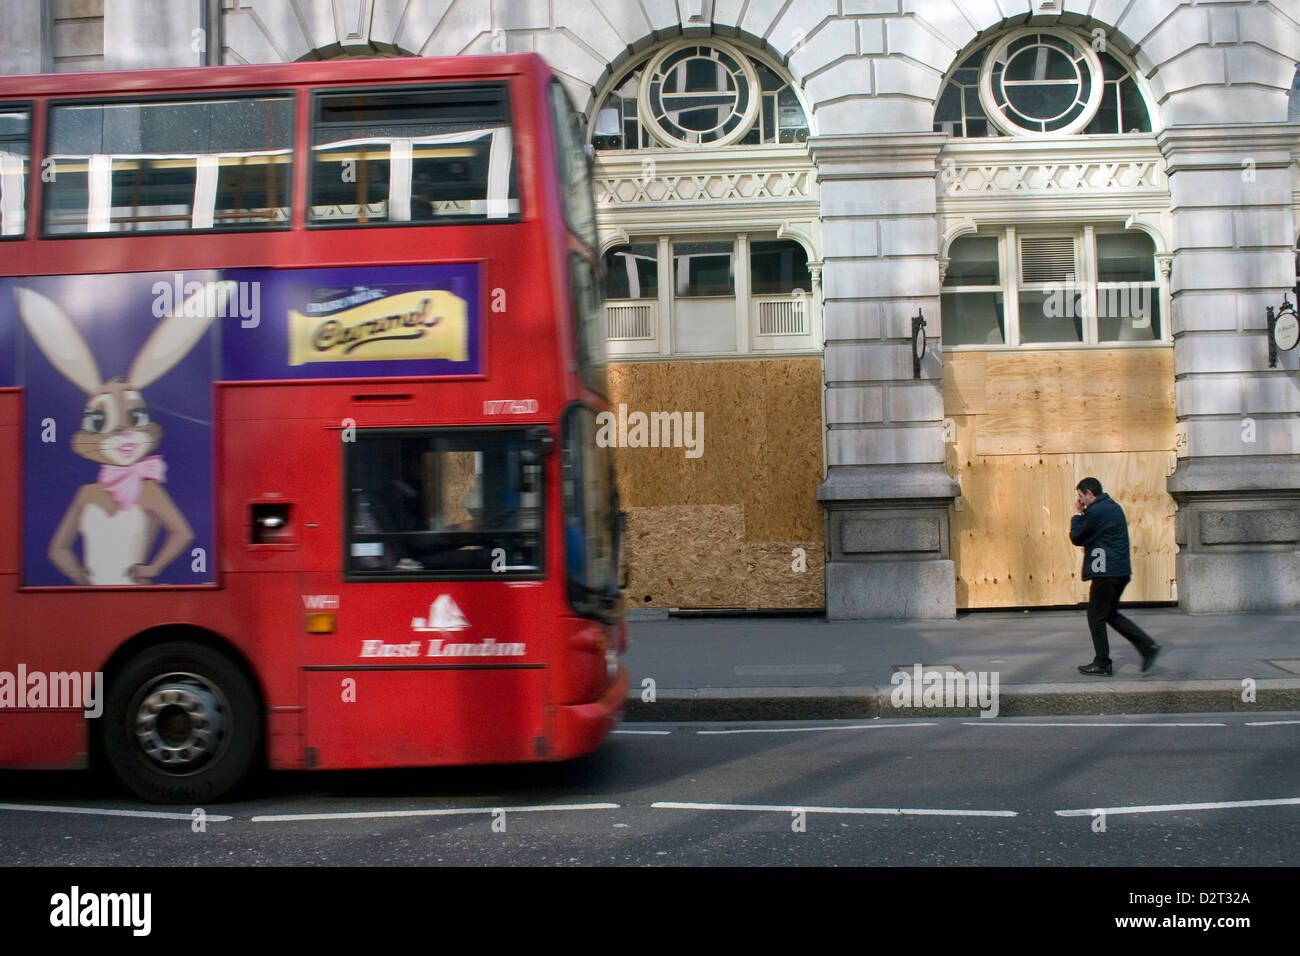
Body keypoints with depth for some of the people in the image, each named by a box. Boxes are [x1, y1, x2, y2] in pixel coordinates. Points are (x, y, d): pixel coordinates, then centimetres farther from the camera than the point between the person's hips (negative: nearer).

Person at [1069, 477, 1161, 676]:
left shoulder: (1095, 512, -15)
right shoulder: (1113, 507, 17)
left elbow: (1076, 538, -9)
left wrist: (1077, 514, -1)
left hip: (1106, 573, -10)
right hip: (1120, 571, 10)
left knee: (1096, 617, 1)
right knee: (1110, 614, 17)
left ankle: (1102, 664, 6)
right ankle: (1147, 646, 10)